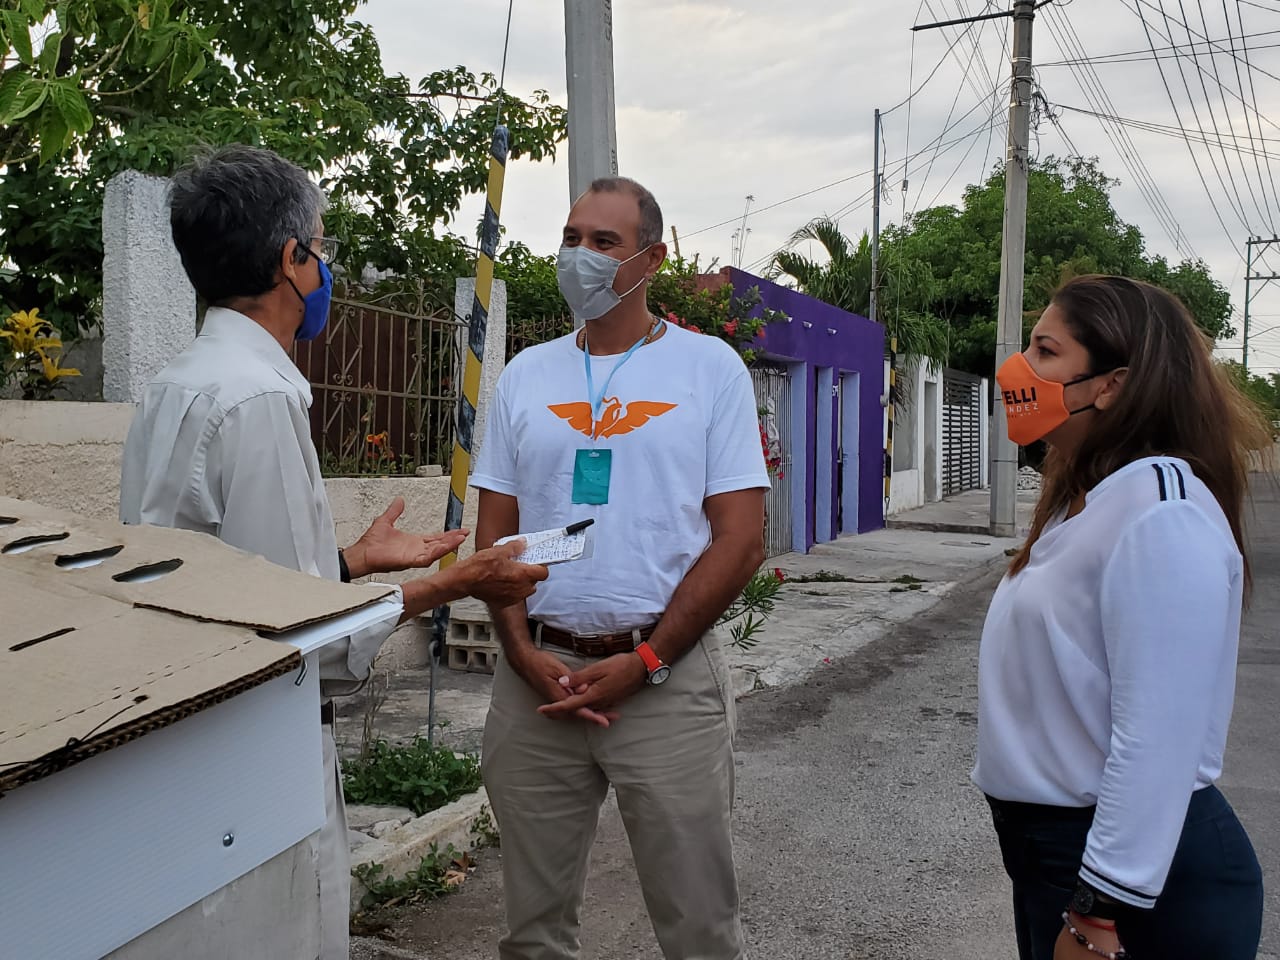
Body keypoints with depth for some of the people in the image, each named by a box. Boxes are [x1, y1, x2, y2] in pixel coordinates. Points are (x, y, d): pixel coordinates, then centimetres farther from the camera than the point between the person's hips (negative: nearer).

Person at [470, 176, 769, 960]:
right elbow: (495, 535, 10)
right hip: (535, 675, 3)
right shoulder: (526, 376, 9)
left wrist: (643, 662, -12)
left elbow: (741, 540, -5)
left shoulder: (710, 367, -1)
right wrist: (526, 654, -5)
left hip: (667, 678, -3)